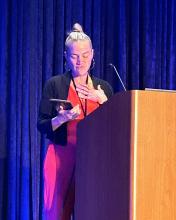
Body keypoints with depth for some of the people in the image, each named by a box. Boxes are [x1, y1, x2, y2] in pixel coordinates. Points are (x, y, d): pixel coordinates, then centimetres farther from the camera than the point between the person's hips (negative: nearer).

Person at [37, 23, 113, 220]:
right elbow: (42, 126, 1)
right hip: (62, 157, -2)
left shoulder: (103, 87, 12)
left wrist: (103, 101, -5)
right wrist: (62, 118, -18)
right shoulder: (54, 84, 4)